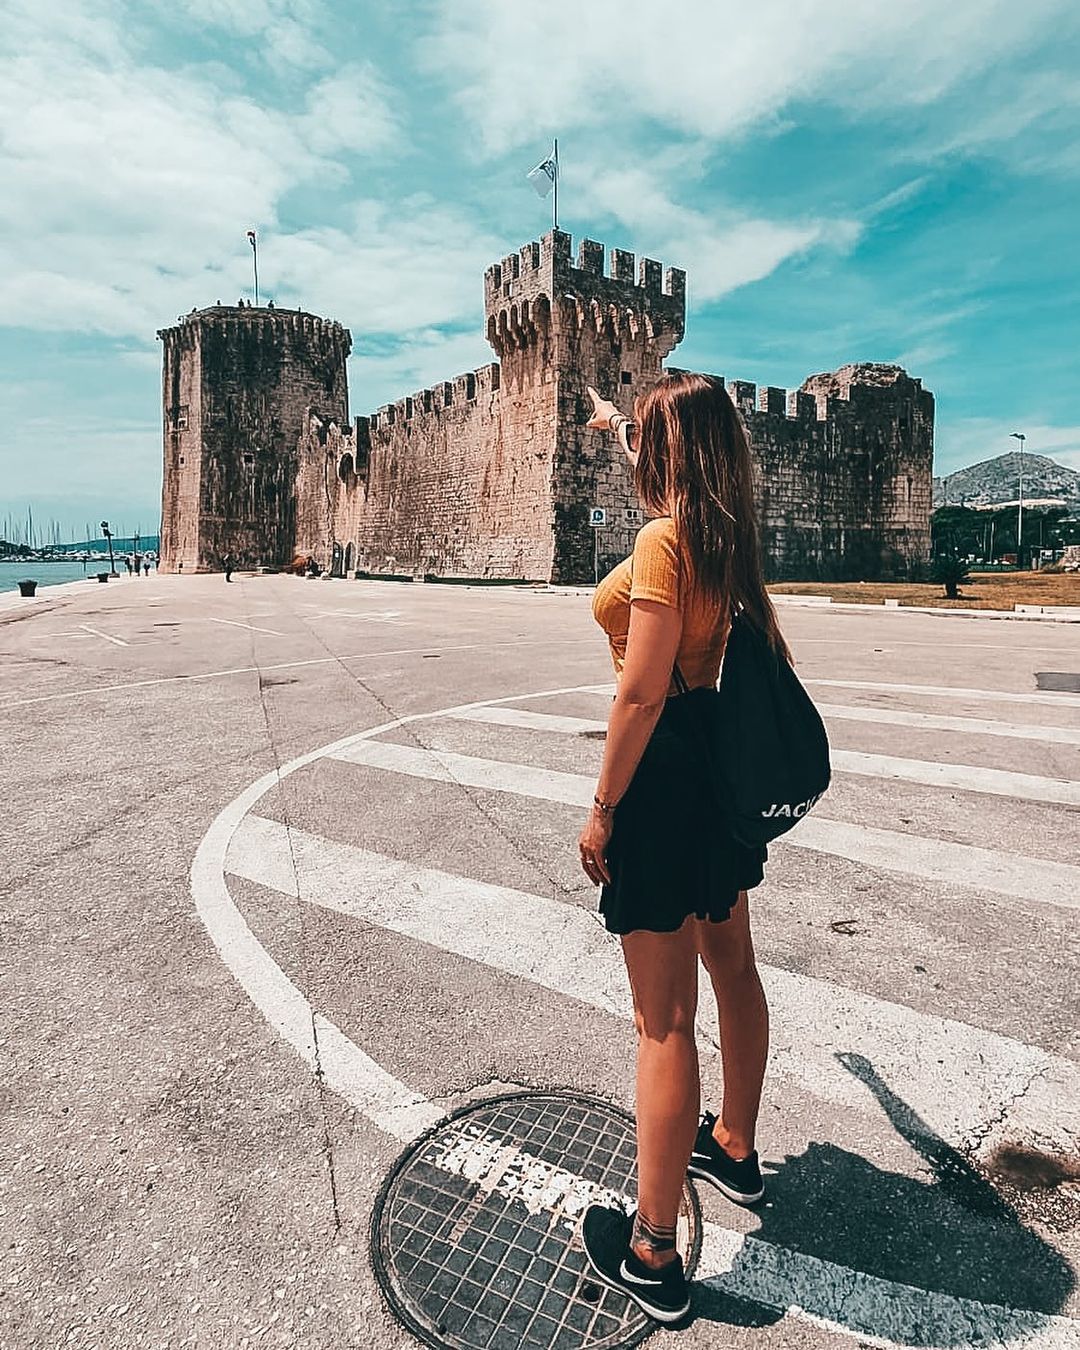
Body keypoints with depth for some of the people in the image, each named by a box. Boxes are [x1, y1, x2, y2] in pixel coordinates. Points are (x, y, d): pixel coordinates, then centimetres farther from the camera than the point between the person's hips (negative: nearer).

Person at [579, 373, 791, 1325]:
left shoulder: (664, 542, -18)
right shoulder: (729, 536, 7)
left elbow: (641, 695, -23)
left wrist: (603, 808, -14)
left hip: (665, 774, -9)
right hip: (725, 766, 10)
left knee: (665, 1020, 0)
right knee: (732, 968, 23)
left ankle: (652, 1256, 18)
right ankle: (734, 1150, 46)